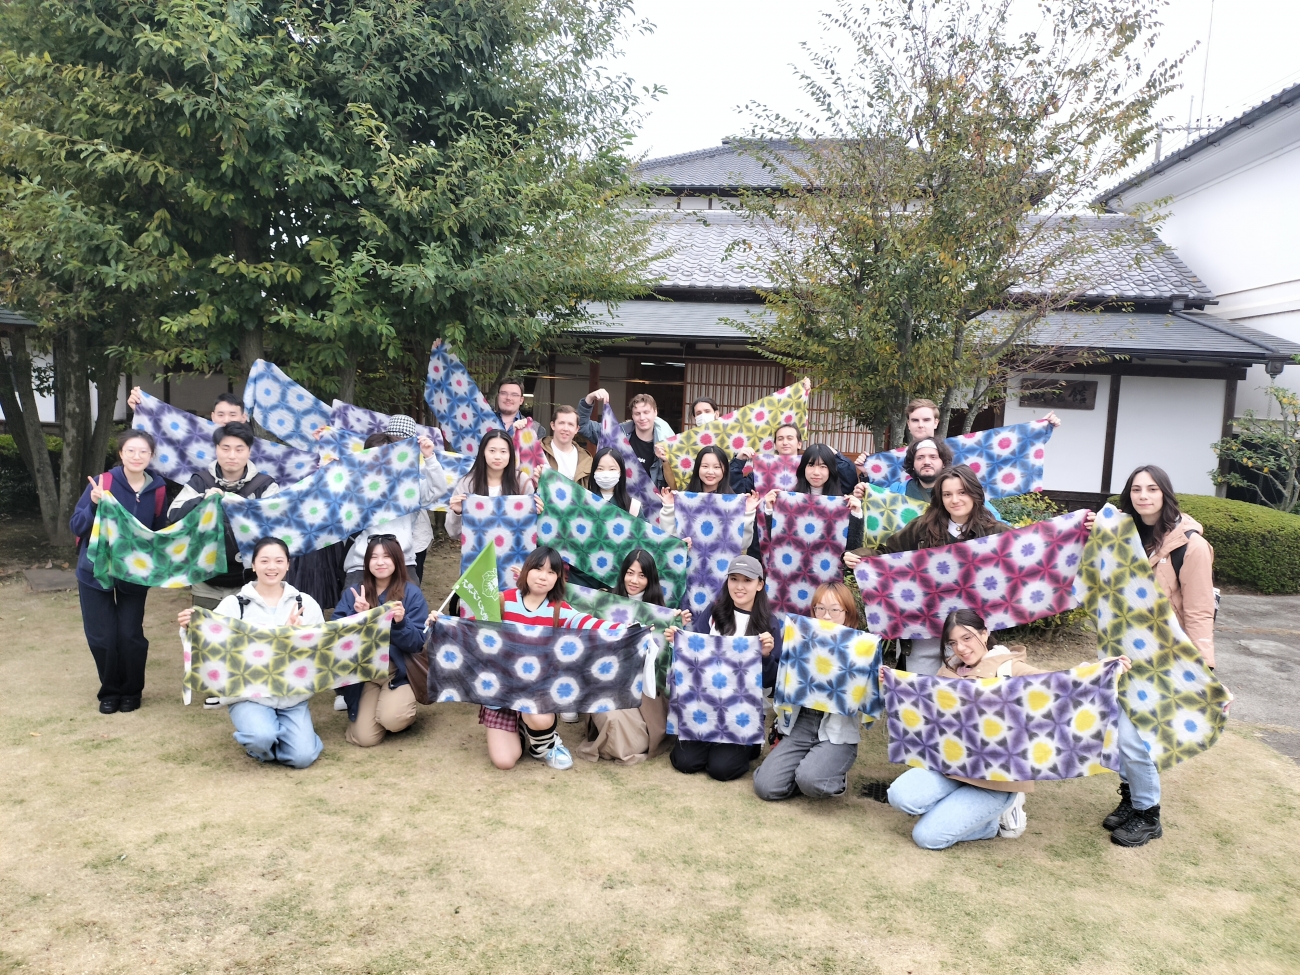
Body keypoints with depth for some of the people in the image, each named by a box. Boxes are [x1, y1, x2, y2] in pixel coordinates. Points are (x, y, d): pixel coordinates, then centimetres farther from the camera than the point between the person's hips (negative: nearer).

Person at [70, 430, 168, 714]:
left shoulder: (158, 490, -7)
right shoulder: (102, 483, -14)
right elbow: (75, 526, -12)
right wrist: (94, 504, -29)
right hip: (95, 572, -1)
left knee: (131, 636, 2)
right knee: (102, 637, 3)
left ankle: (131, 691, 23)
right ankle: (110, 691, 25)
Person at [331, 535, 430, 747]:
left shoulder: (412, 593, -3)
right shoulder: (352, 594, 5)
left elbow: (417, 643, -7)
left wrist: (401, 622, -25)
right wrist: (358, 617, -19)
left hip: (398, 671, -2)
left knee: (391, 719, -29)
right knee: (365, 738, -13)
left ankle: (406, 712, 9)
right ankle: (364, 713, 23)